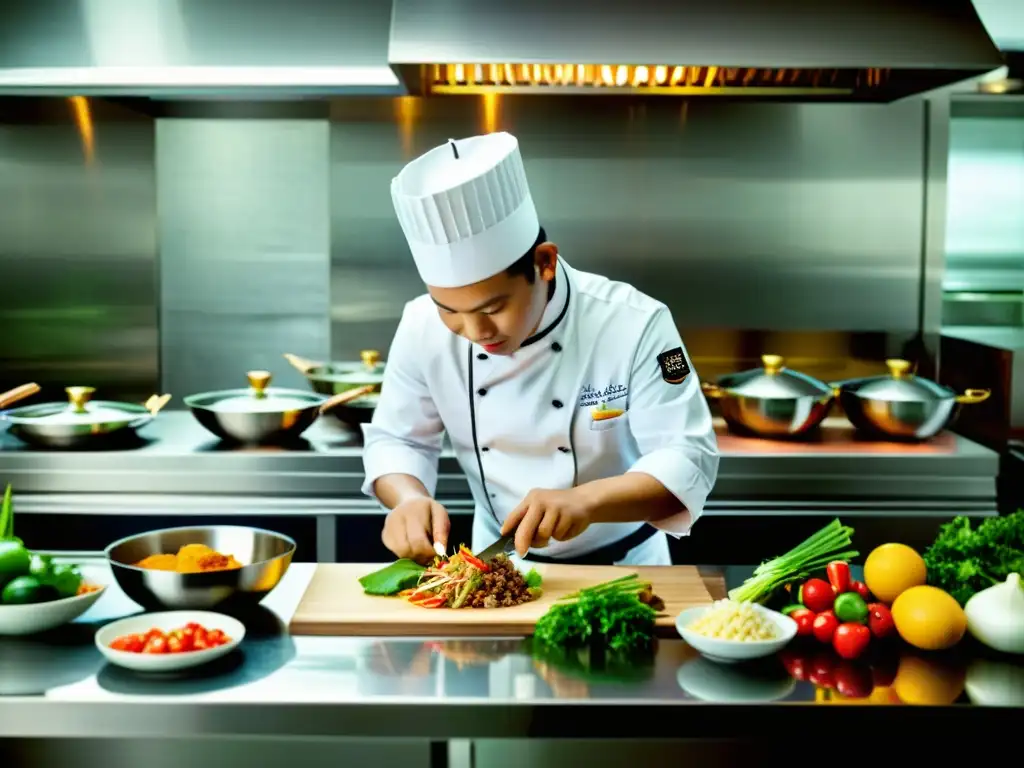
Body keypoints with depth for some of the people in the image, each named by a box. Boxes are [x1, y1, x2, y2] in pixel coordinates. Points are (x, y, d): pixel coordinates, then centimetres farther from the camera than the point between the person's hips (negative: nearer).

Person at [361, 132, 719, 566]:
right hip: (500, 563, 2)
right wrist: (409, 498, -20)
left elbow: (690, 460, -19)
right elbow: (395, 439, 1)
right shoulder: (424, 327, -11)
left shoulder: (633, 325, -19)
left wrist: (586, 500, -34)